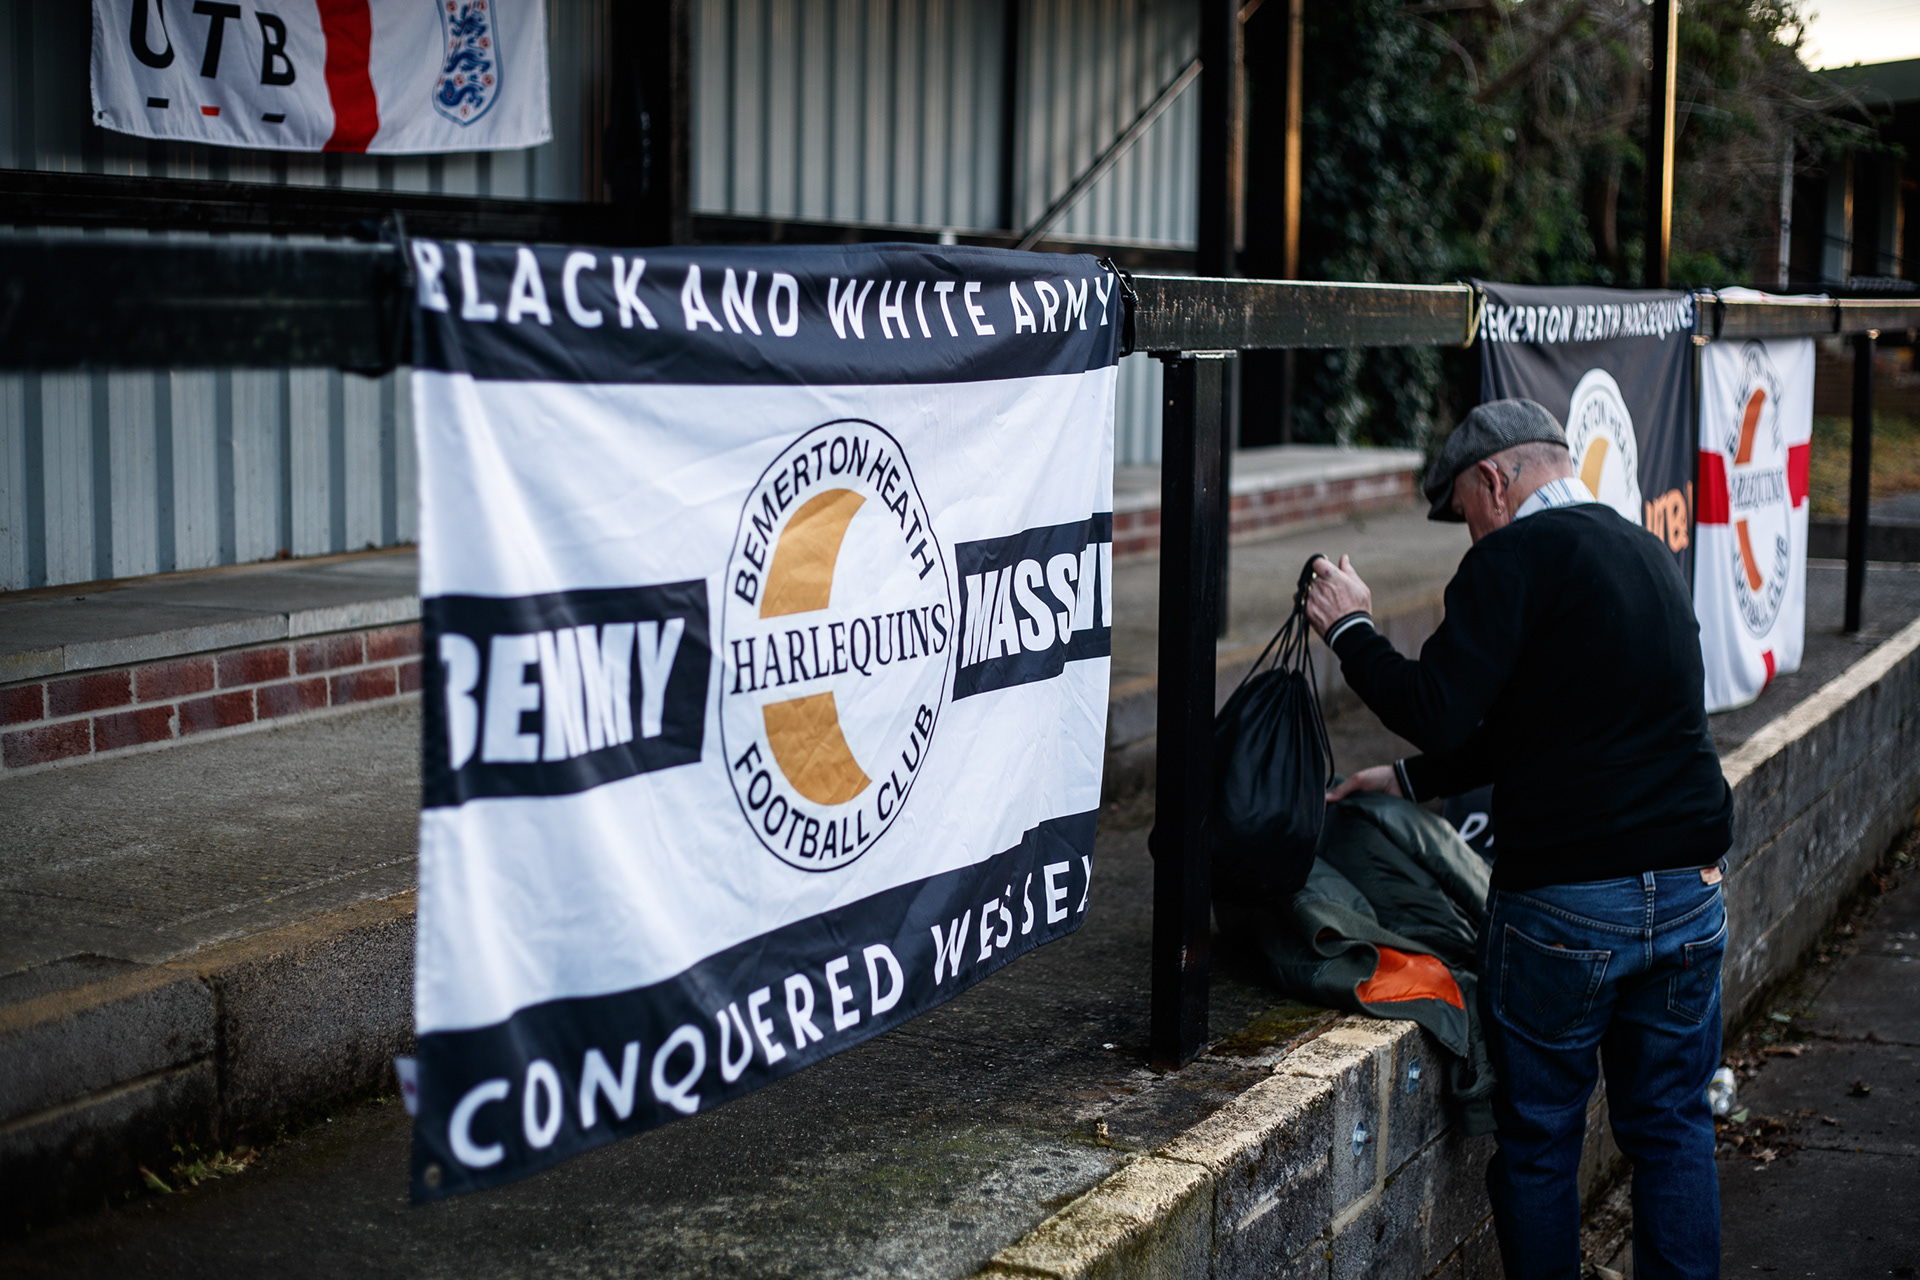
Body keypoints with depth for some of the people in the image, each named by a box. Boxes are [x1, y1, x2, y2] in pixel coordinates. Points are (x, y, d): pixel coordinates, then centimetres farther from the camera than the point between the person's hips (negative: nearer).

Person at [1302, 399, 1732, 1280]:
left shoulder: (1516, 556, -10)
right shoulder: (1649, 553, 15)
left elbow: (1437, 712, -17)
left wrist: (1349, 629, -2)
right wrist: (1408, 779, 25)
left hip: (1565, 904, -7)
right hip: (1689, 893, 7)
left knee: (1538, 1139, 9)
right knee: (1672, 1130, 16)